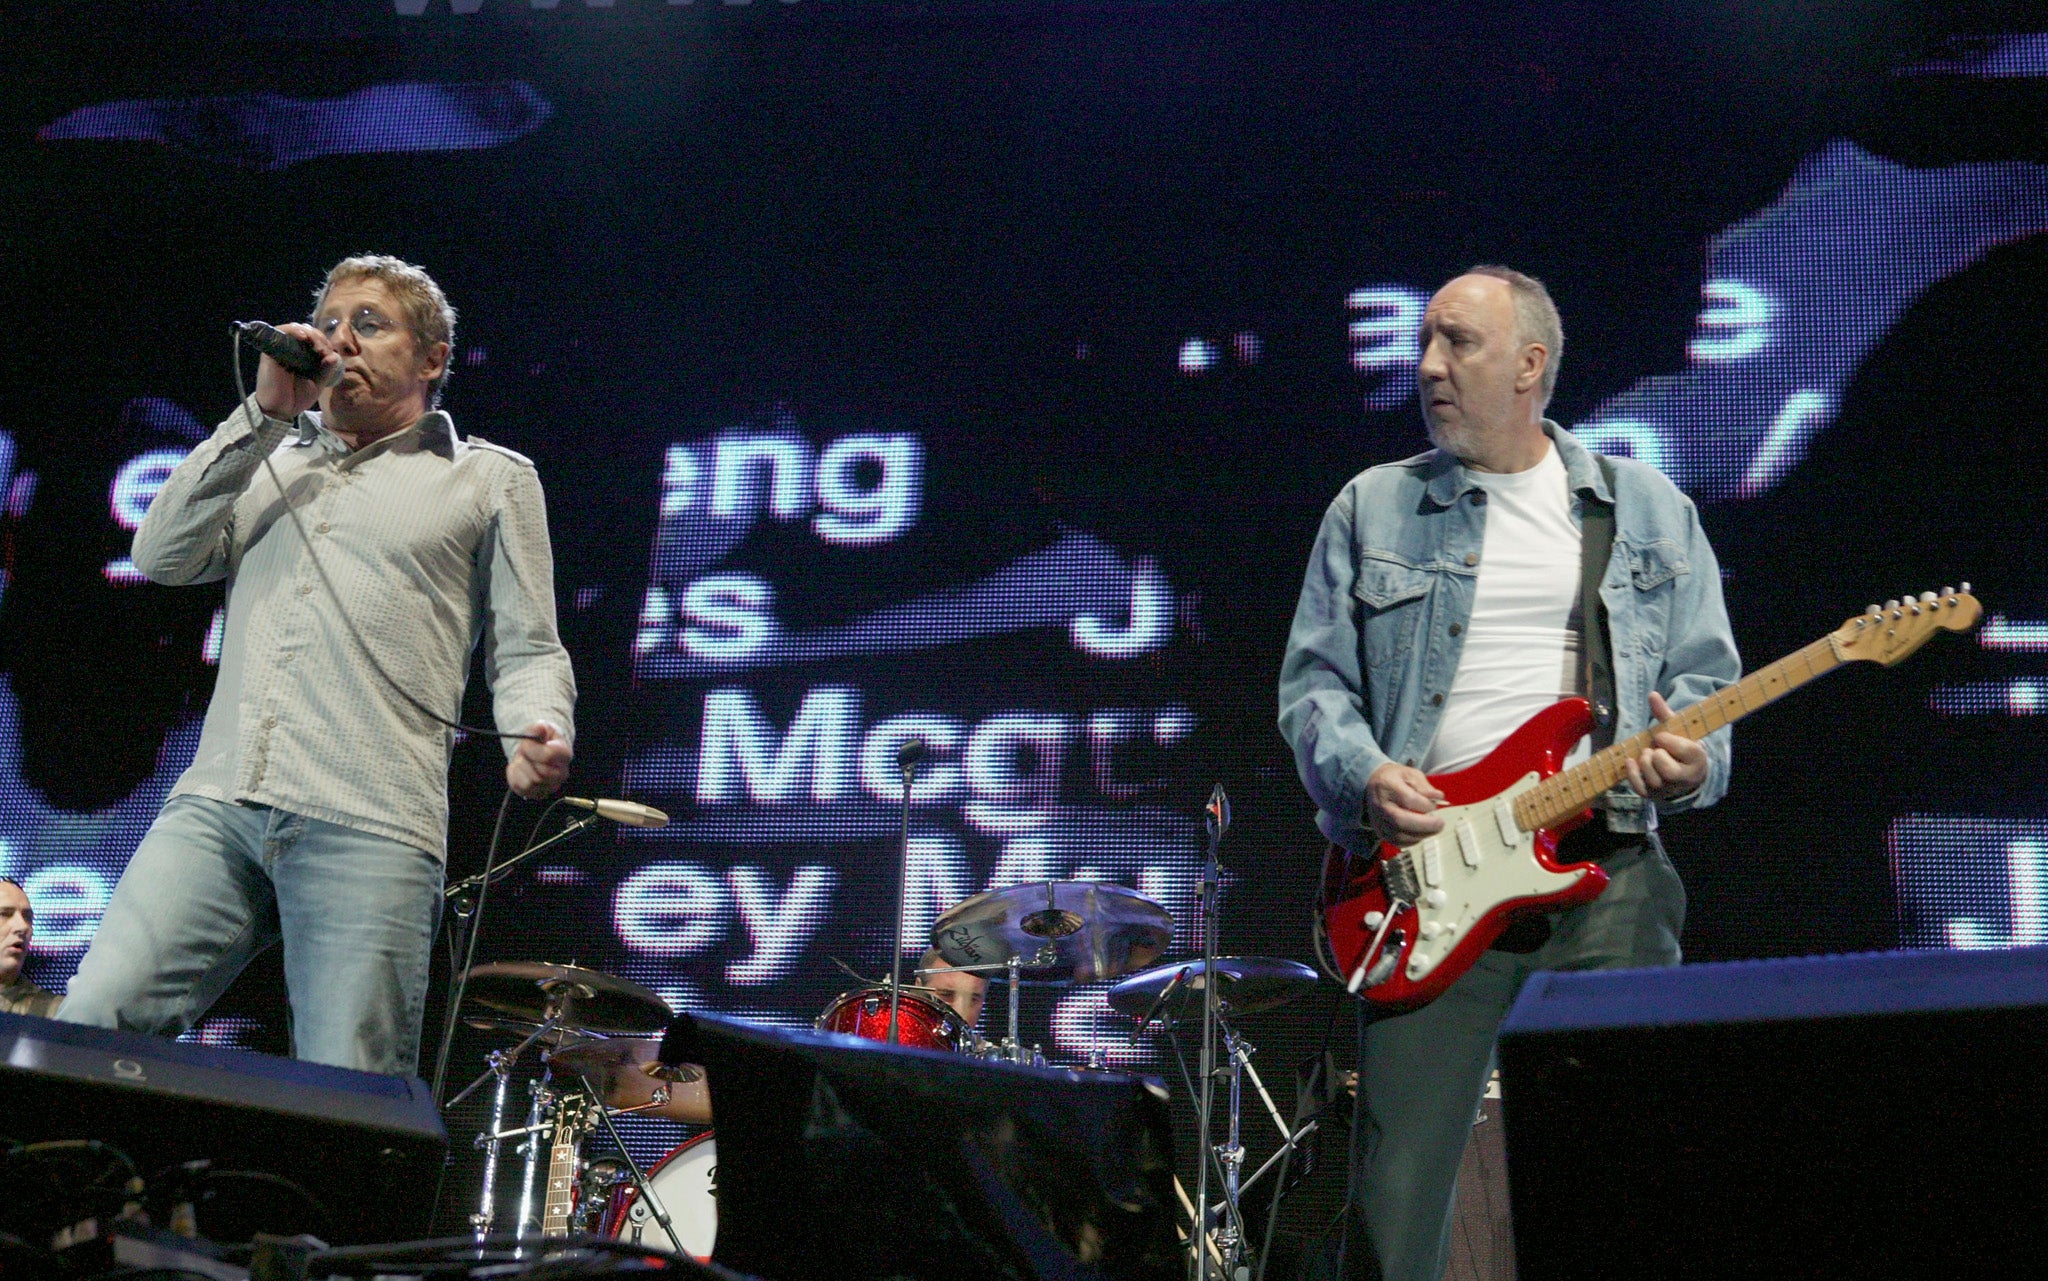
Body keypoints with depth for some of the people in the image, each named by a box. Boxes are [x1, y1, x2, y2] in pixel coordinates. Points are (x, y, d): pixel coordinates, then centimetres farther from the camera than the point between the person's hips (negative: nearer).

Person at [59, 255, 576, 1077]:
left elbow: (525, 650, 10)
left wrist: (539, 733, -13)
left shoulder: (492, 478, 17)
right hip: (214, 803, 4)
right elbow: (161, 555, 13)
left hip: (368, 830, -4)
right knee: (85, 1030, -11)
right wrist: (265, 414, 10)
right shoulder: (272, 461, 28)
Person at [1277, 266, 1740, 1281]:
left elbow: (1705, 674, 13)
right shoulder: (1372, 509, 12)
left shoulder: (1651, 510, 14)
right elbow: (1313, 680, 8)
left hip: (1609, 869, 1)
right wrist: (1362, 776, -11)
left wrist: (1692, 760, -9)